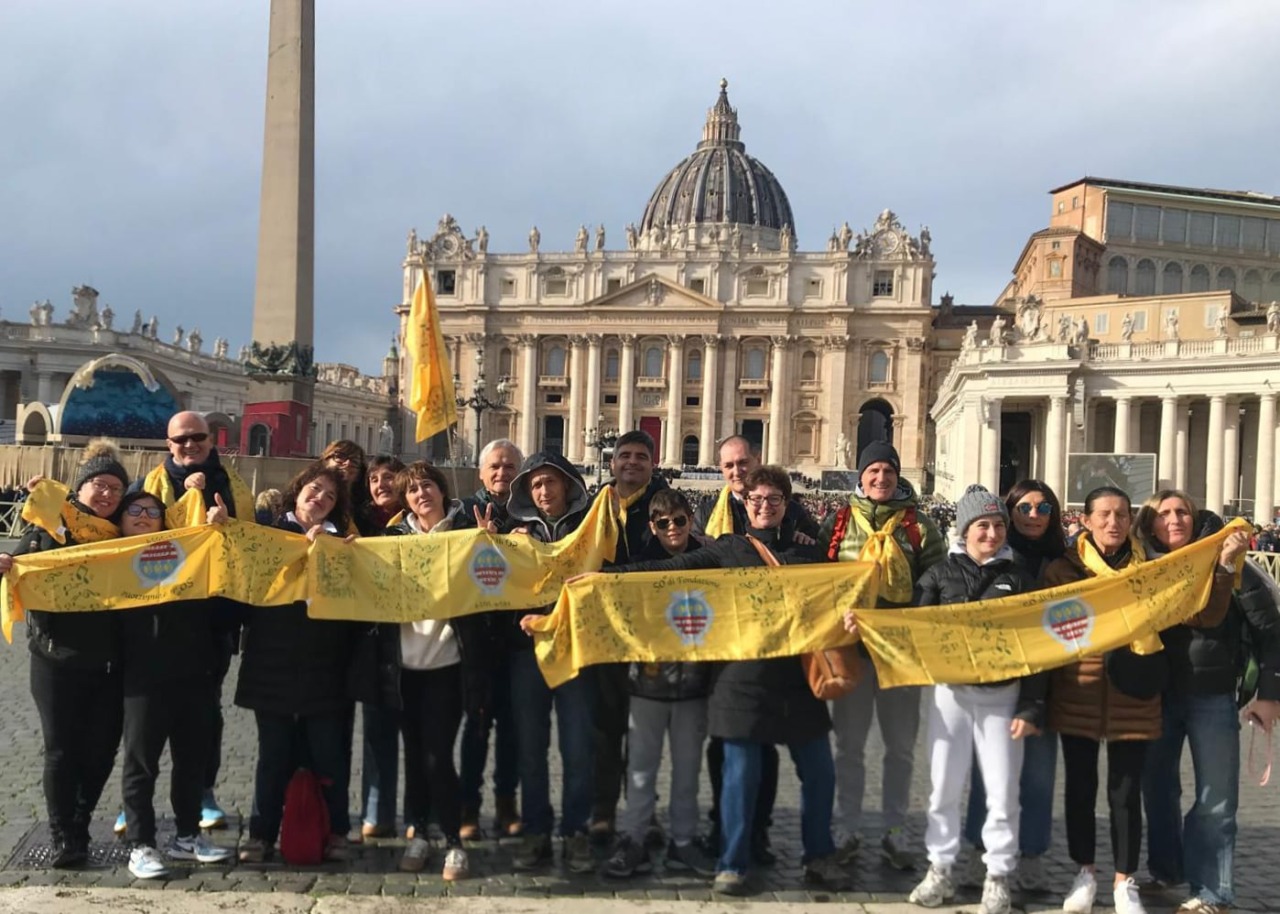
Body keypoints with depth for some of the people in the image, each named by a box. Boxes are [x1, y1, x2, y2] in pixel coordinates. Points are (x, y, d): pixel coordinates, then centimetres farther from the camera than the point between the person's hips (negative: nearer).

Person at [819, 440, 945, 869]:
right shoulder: (837, 522, 4)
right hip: (851, 644, 0)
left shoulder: (918, 524, 3)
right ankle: (848, 830, 18)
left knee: (901, 745, 8)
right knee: (849, 744, 8)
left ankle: (894, 832, 19)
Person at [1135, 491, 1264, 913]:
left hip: (1212, 695, -2)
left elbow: (1266, 625, -8)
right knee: (1158, 786, 14)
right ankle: (1164, 869, 31)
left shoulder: (1228, 563, -4)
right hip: (1157, 694, 3)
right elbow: (1203, 616, -11)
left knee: (1215, 798, 0)